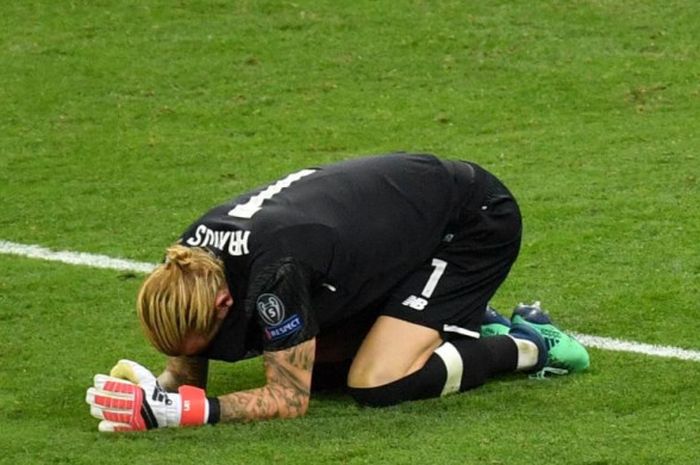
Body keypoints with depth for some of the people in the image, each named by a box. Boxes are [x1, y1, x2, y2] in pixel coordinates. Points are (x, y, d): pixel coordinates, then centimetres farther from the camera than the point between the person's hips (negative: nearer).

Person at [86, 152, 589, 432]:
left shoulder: (274, 270, -38)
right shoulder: (191, 265, -15)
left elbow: (290, 399, -31)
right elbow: (187, 369, -2)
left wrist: (177, 409, -39)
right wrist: (155, 391, -26)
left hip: (475, 221, -9)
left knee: (375, 384, -20)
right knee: (315, 364, 4)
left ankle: (526, 347, 1)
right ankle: (469, 325, 18)